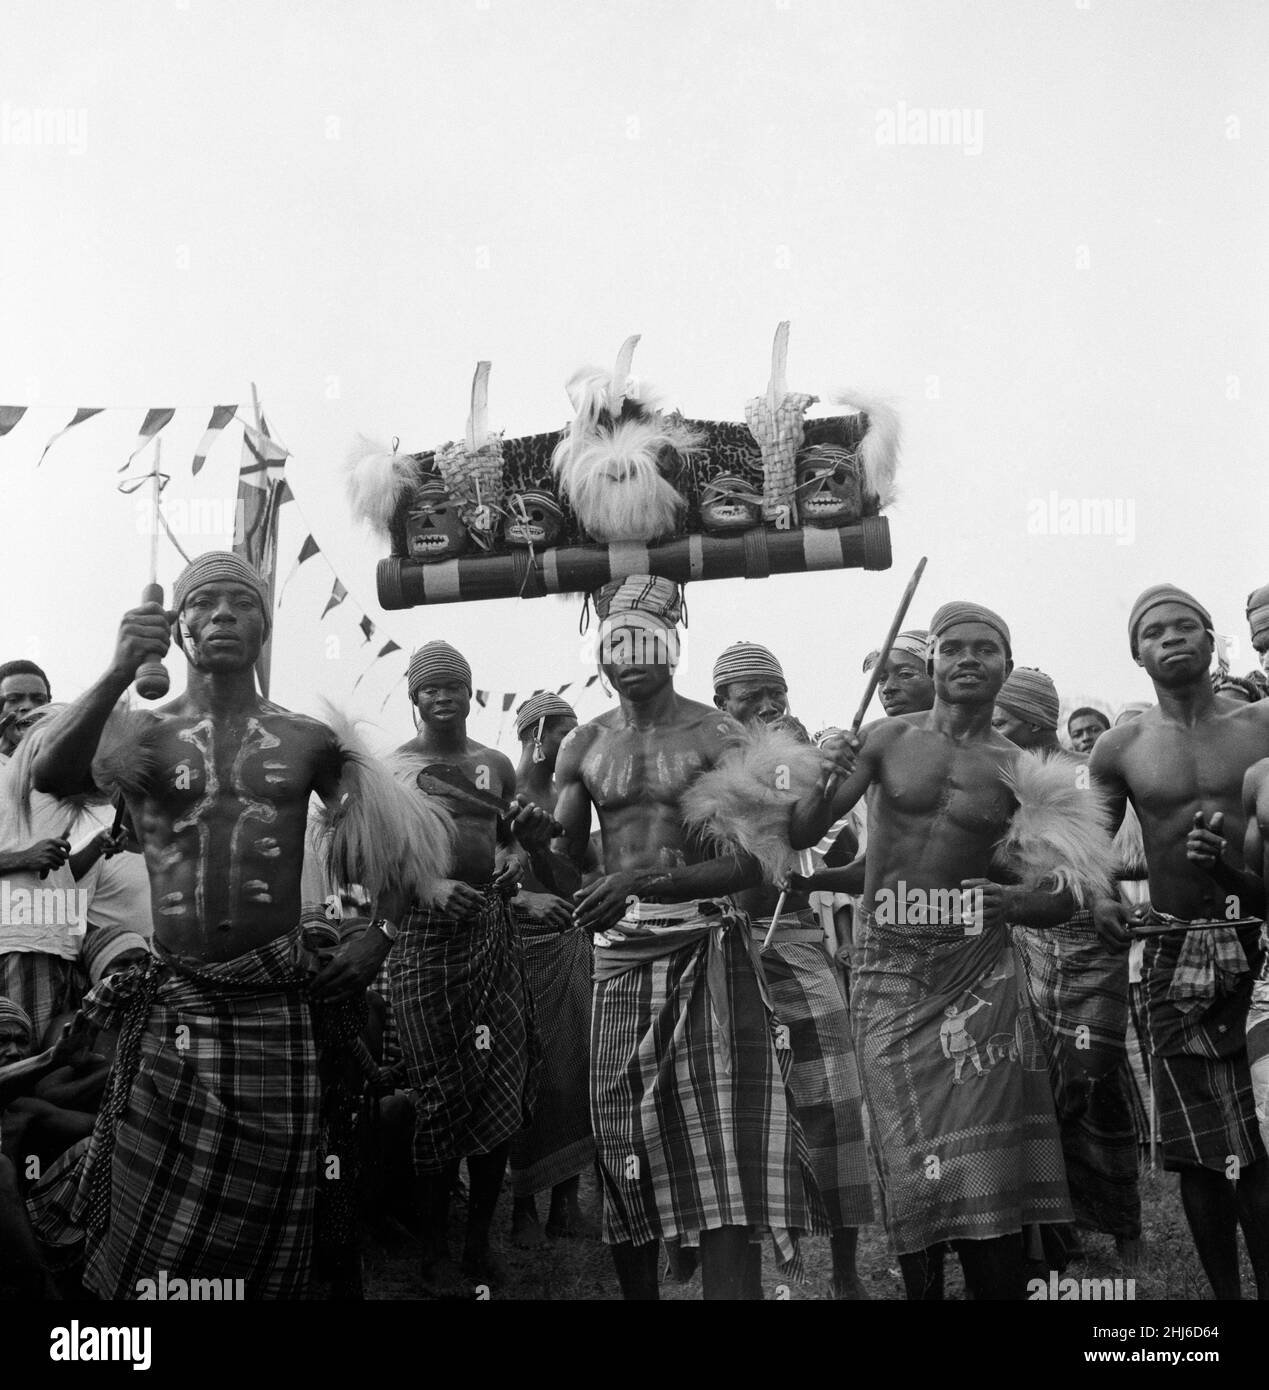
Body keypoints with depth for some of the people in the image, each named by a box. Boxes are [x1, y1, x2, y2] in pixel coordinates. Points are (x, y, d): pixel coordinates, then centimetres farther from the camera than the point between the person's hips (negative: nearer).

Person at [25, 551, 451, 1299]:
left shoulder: (308, 741, 6)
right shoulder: (141, 733, 3)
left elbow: (404, 838, 16)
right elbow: (49, 776, -19)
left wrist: (382, 936, 7)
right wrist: (120, 672, -30)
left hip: (281, 1005, 1)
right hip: (174, 1006, 0)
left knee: (269, 1241, 9)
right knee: (149, 1255, 7)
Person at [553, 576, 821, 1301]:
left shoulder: (717, 735, -2)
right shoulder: (584, 745, 11)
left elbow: (753, 861, -13)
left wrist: (646, 882, -21)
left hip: (707, 949, -4)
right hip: (619, 957, 4)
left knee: (723, 1150, -10)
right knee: (624, 1155, 8)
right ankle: (637, 1290, 23)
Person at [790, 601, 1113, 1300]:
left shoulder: (1020, 770, 4)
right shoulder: (888, 738, 3)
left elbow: (1065, 899, 10)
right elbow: (800, 836, 2)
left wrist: (1016, 899, -11)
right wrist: (824, 779, -16)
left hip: (976, 967, 0)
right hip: (887, 967, 0)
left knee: (987, 1159, -3)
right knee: (912, 1163, 2)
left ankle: (1000, 1288, 12)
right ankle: (921, 1289, 18)